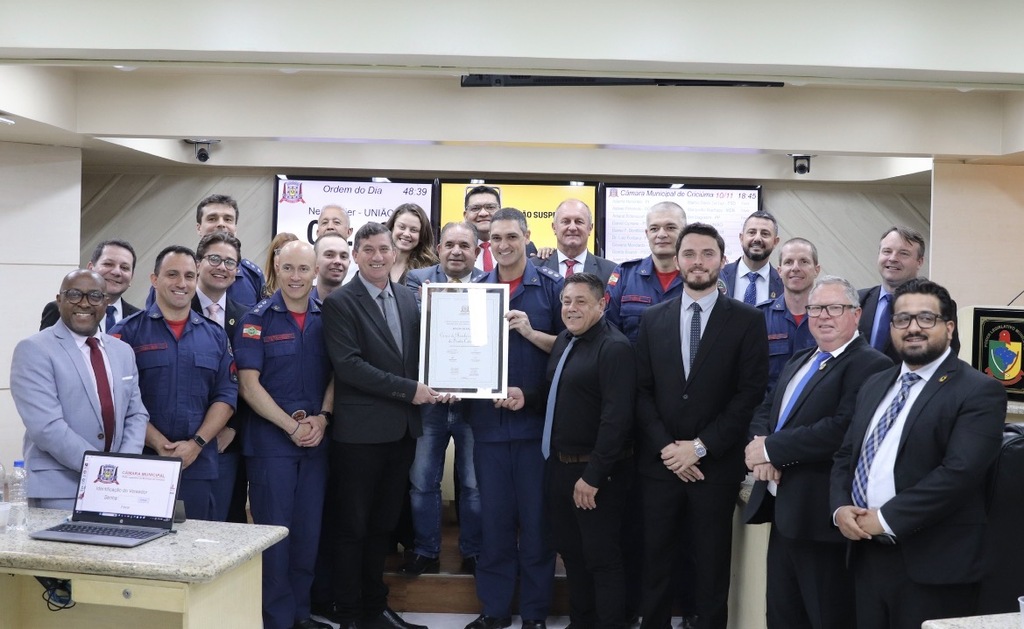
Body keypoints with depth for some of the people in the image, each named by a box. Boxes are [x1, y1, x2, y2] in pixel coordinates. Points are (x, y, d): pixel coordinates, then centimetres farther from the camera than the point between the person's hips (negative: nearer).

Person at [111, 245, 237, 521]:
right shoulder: (128, 332, 1)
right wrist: (157, 443, -14)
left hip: (199, 466, 3)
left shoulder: (215, 336, 12)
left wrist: (196, 444, -7)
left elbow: (226, 395, 6)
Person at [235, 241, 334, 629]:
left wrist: (322, 417, -8)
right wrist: (292, 426, -14)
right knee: (273, 529, 2)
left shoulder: (326, 319, 6)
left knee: (309, 528, 10)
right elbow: (249, 384, -9)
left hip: (316, 439, 4)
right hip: (270, 440, -4)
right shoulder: (257, 320, -5)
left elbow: (336, 373, 8)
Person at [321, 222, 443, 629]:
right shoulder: (339, 303, -8)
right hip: (361, 431, -6)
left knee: (382, 525, 16)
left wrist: (433, 387, -4)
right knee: (353, 527, 6)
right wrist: (407, 389, -17)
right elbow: (348, 365, -17)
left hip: (402, 428, 6)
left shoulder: (408, 299, 11)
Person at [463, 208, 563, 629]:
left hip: (536, 419, -2)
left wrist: (531, 332, -16)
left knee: (536, 519, 5)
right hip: (488, 420, 2)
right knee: (494, 518, 9)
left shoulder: (551, 287, 0)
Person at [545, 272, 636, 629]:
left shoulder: (615, 348, -18)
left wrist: (593, 476, -23)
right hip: (560, 465, 9)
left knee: (601, 559, 2)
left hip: (596, 471, -9)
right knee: (571, 552, 18)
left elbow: (617, 418, -23)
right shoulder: (564, 341, 10)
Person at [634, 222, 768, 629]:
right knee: (655, 562, 10)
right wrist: (666, 447, -8)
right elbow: (642, 391, 4)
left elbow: (750, 394, -8)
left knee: (712, 565, 9)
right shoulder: (653, 319, 6)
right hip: (660, 462, 2)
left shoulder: (747, 321, -3)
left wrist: (700, 446, -13)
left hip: (716, 464, -2)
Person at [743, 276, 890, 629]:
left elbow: (842, 430, -25)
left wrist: (772, 449, -17)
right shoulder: (799, 361, 17)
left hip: (821, 515, -8)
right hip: (784, 510, 9)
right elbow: (765, 410, 15)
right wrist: (760, 443, -8)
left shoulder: (870, 365, -13)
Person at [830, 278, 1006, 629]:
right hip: (867, 555, 6)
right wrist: (840, 508, -4)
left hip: (931, 565, -6)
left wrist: (886, 518, -18)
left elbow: (960, 472, -19)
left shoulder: (979, 392, -8)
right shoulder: (874, 386, 14)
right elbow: (845, 456, 15)